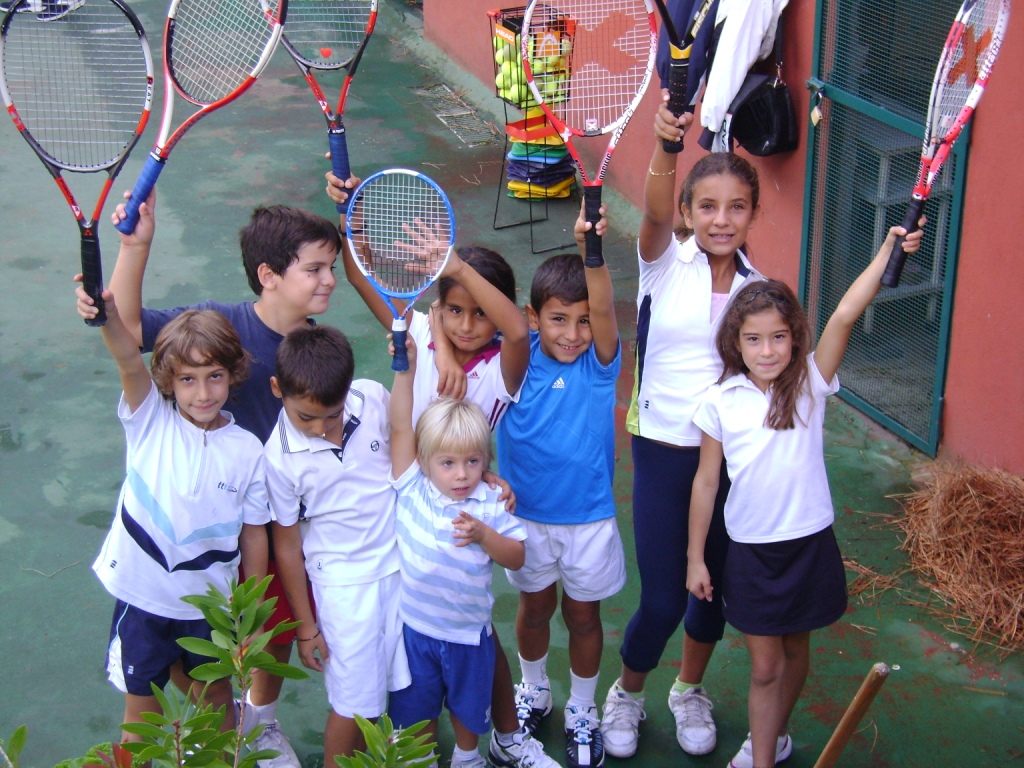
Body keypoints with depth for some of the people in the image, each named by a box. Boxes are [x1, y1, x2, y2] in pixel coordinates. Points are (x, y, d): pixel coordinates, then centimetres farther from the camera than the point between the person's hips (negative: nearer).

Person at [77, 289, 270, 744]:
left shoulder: (247, 451, -10)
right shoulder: (150, 421, -11)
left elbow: (254, 535, -3)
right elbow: (129, 362, -32)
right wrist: (108, 315, -53)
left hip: (210, 604, 1)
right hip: (142, 598, 0)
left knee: (215, 696, 20)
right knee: (141, 703, 16)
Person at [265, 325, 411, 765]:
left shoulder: (374, 400, -12)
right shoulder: (280, 458, -18)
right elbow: (287, 544, -8)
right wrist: (306, 627, -1)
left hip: (403, 561, 4)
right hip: (344, 581, -3)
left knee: (414, 682, 14)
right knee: (354, 704, 2)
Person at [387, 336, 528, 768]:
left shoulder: (489, 505, -13)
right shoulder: (412, 491, -13)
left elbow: (516, 558, -10)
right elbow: (401, 428, -22)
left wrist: (483, 534, -27)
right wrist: (406, 368, -30)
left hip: (468, 632, 1)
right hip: (414, 627, 0)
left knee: (467, 705, 23)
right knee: (416, 708, 17)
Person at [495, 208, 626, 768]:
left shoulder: (599, 363, -15)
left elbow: (603, 309, -34)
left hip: (588, 518, -1)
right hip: (525, 513, 1)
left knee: (582, 615, 15)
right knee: (535, 607, 21)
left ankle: (582, 713, 37)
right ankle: (533, 692, 47)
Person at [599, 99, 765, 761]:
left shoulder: (758, 290, 2)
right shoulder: (666, 263, -8)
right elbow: (656, 215, -30)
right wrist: (666, 145, -48)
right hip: (664, 451, -3)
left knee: (715, 587, 15)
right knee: (662, 601, -2)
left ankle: (691, 691, 43)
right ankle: (627, 695, 28)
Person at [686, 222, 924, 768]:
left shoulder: (810, 384, -9)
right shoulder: (721, 403, -7)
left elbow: (844, 317, -24)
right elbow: (706, 481, 0)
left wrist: (888, 252, -35)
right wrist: (695, 557, 3)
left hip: (808, 544, 1)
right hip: (750, 551, -1)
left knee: (794, 650, 19)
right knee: (764, 665, 6)